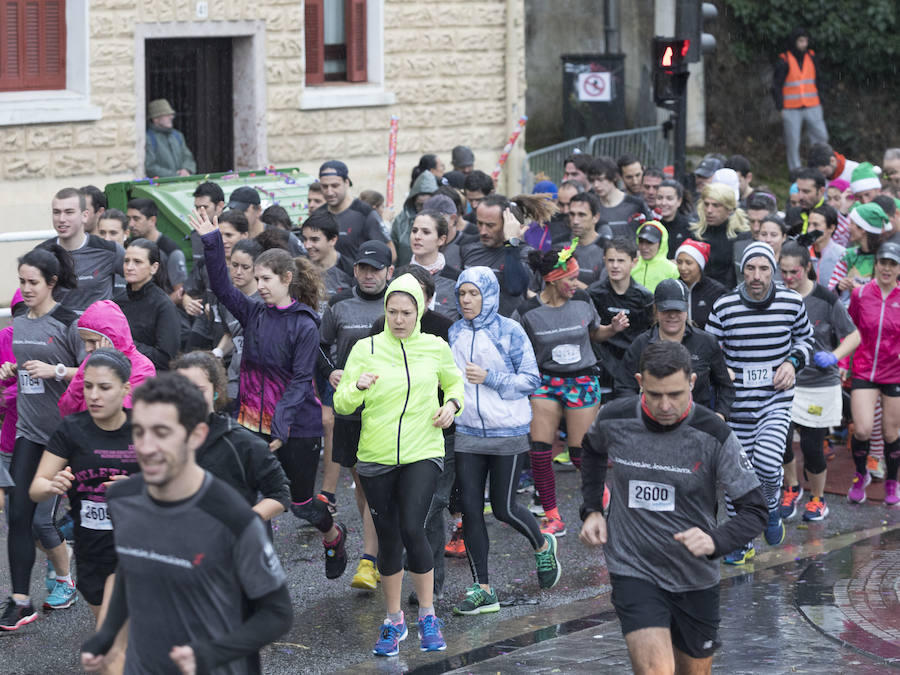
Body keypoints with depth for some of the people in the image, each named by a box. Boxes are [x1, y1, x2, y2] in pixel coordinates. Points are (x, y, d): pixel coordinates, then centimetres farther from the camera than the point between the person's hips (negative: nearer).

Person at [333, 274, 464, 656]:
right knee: (388, 539, 7)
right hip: (376, 457, 1)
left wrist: (451, 404, 1)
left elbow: (454, 382, 22)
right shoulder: (365, 349, 0)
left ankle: (428, 616, -1)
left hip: (423, 454, -1)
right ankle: (394, 621, 22)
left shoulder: (436, 348, 3)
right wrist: (358, 387, -22)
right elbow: (342, 405, -2)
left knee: (412, 529, -17)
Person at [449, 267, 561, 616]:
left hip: (508, 432, -4)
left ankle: (543, 546, 34)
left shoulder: (509, 332, -8)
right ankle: (482, 589, 6)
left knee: (503, 507, 2)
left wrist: (489, 377, -17)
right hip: (468, 433, 4)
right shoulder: (455, 334, 6)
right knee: (470, 509, -1)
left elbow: (530, 380, -9)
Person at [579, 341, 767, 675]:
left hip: (695, 580, 1)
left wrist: (715, 541, -30)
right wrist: (591, 510, 6)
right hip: (633, 571, -1)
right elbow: (593, 451, 17)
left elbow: (755, 510, -11)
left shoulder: (714, 435, -15)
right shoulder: (613, 420, -9)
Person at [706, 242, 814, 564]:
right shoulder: (724, 307, -8)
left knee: (767, 463, -21)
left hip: (777, 401, -1)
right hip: (737, 403, 1)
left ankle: (771, 506, 13)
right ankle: (742, 543, 23)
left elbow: (806, 338, 14)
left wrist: (793, 362, -4)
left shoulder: (792, 302, -3)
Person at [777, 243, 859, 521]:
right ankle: (791, 488, 24)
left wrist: (833, 356, -17)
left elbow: (854, 335, -2)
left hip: (820, 384, -2)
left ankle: (818, 499, 26)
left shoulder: (825, 299, -10)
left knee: (812, 446, 1)